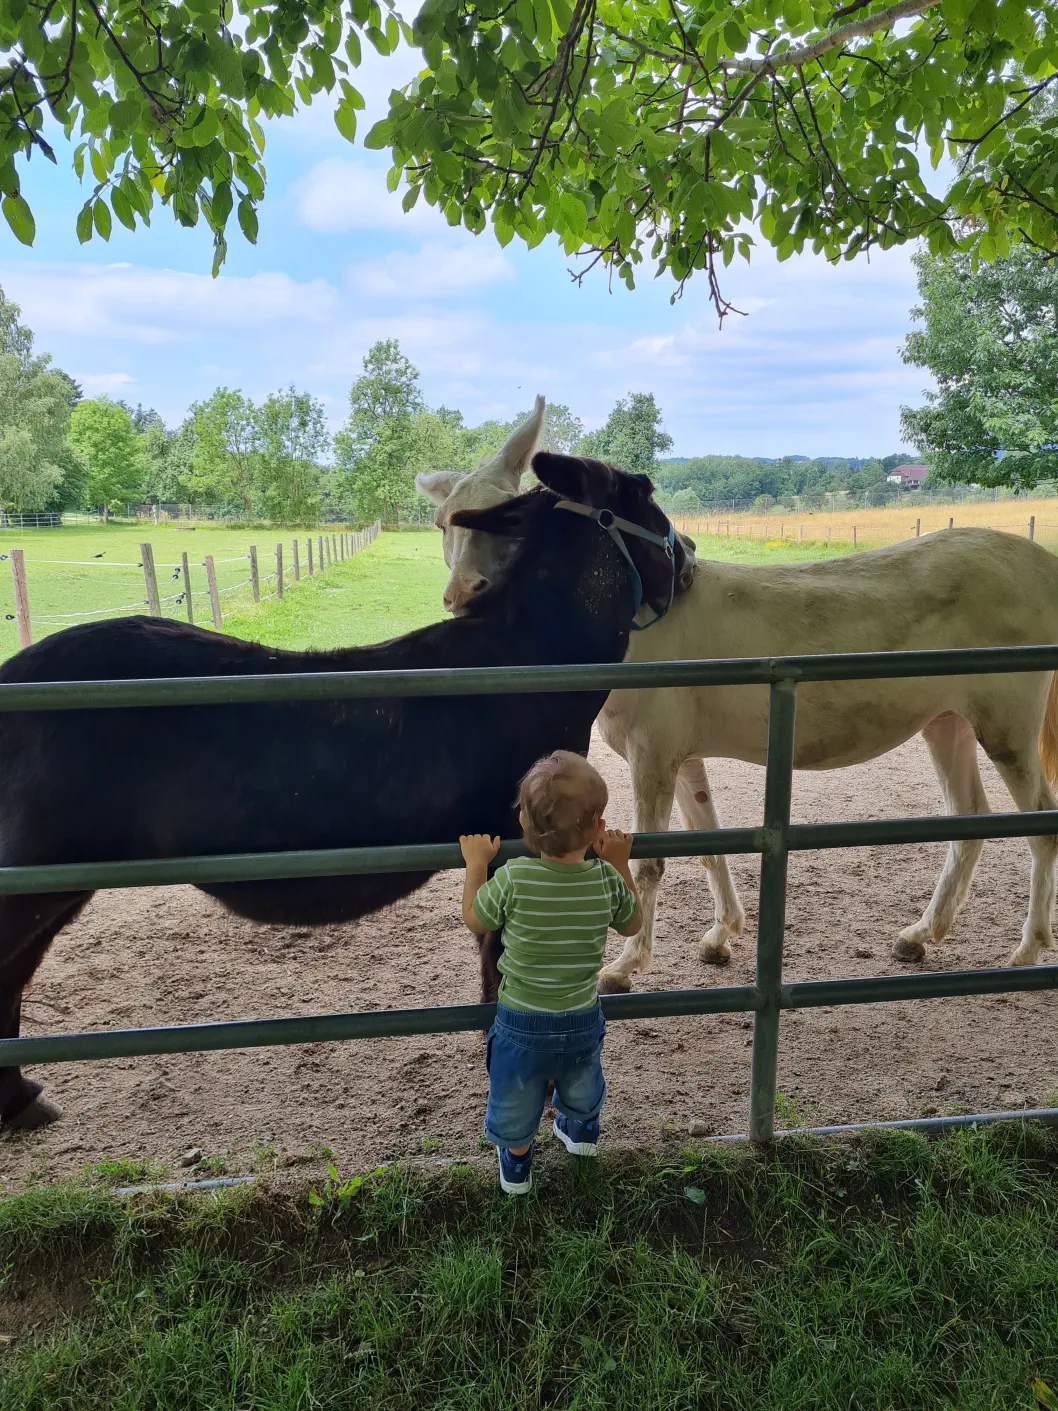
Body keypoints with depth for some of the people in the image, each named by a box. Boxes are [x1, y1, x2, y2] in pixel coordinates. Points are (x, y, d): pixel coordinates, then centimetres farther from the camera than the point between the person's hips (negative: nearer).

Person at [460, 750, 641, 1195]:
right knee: (582, 1090, 35)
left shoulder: (512, 879, -28)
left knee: (517, 1099, 27)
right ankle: (580, 1130, 62)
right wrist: (620, 864, 2)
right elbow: (631, 925, 0)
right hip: (583, 1020, 2)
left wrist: (475, 863, -2)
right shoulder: (606, 879, -21)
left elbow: (474, 921, -9)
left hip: (521, 1023, -2)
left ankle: (517, 1163, 50)